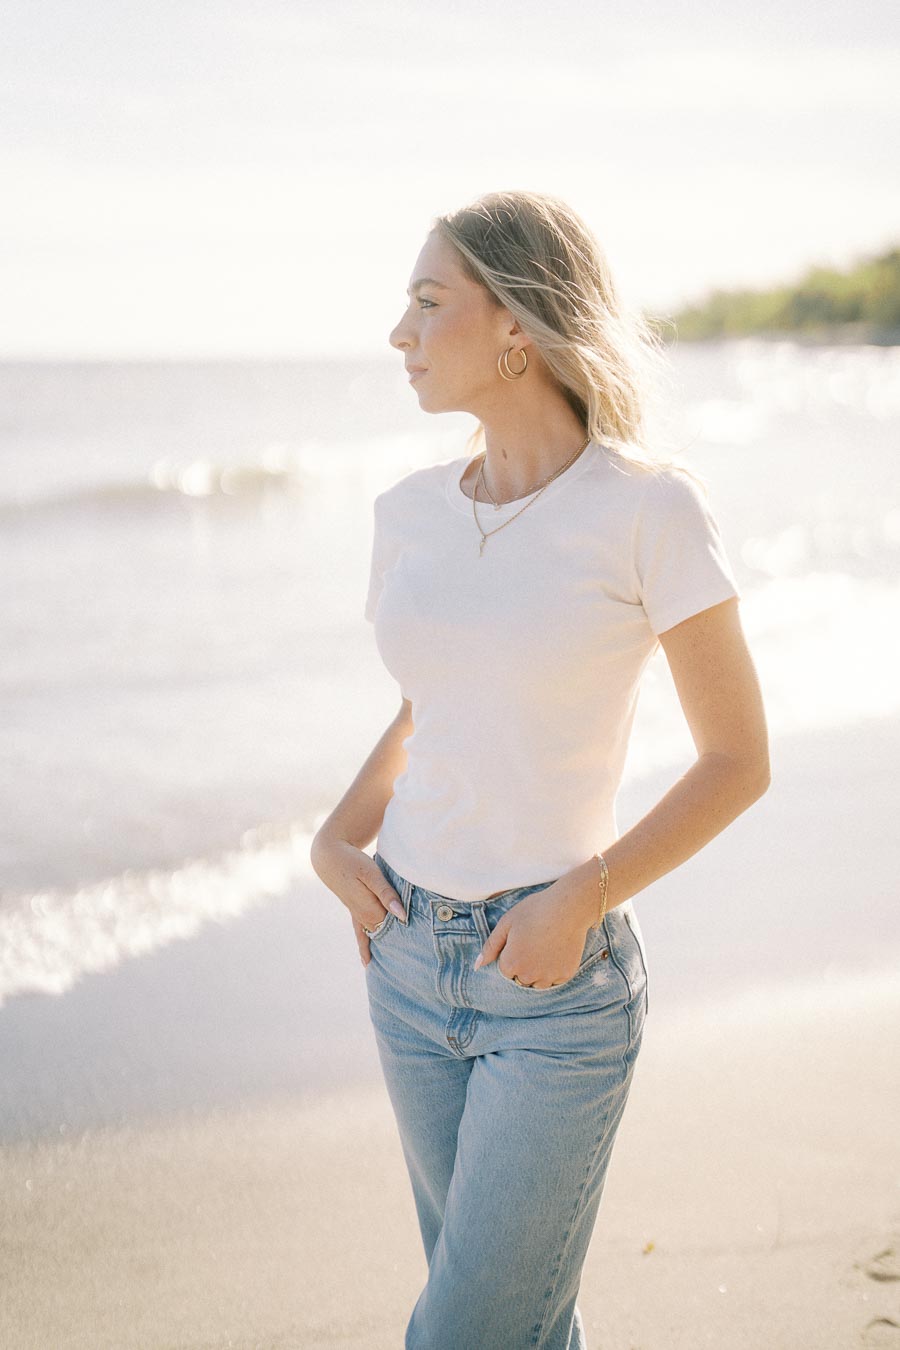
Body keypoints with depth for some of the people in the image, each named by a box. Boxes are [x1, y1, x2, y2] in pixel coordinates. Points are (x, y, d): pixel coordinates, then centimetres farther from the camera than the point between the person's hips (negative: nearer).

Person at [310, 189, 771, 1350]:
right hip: (410, 960, 6)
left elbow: (739, 758, -8)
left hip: (559, 983, -5)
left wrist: (582, 897, -18)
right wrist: (338, 838, 0)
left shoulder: (650, 509, -14)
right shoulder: (410, 512, 3)